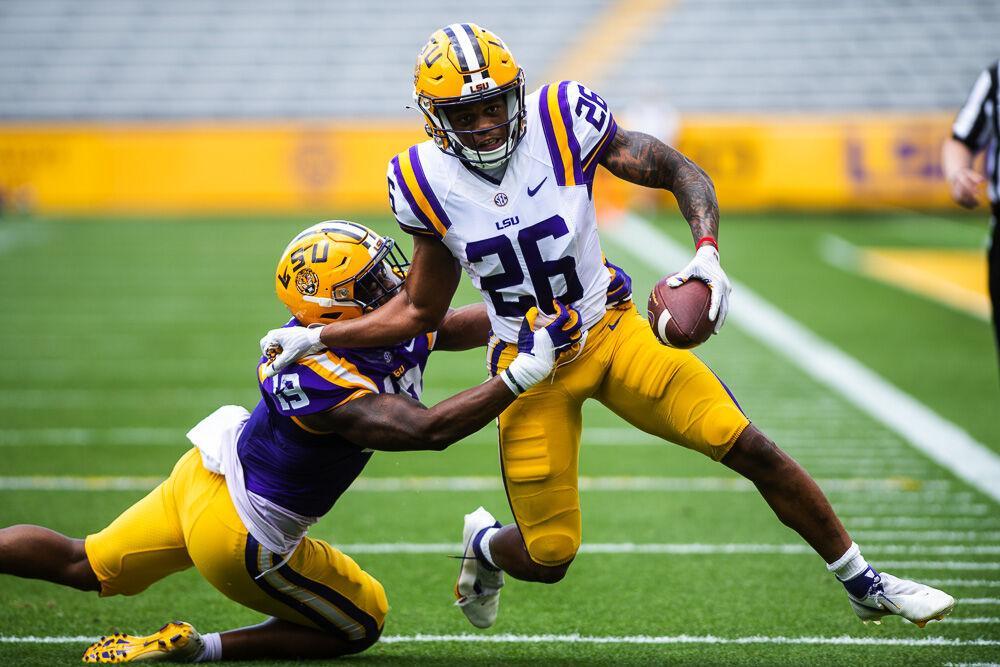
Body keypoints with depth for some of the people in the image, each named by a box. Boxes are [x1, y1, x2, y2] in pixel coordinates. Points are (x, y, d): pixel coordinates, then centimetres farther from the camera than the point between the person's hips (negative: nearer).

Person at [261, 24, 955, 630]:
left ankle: (865, 584, 7)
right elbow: (420, 310, 2)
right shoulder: (430, 183, -10)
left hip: (611, 329, 0)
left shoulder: (562, 126, -16)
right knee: (549, 559, -3)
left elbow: (682, 172, -8)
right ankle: (486, 545, 36)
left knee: (751, 448, -10)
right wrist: (317, 337, -4)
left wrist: (707, 253, -25)